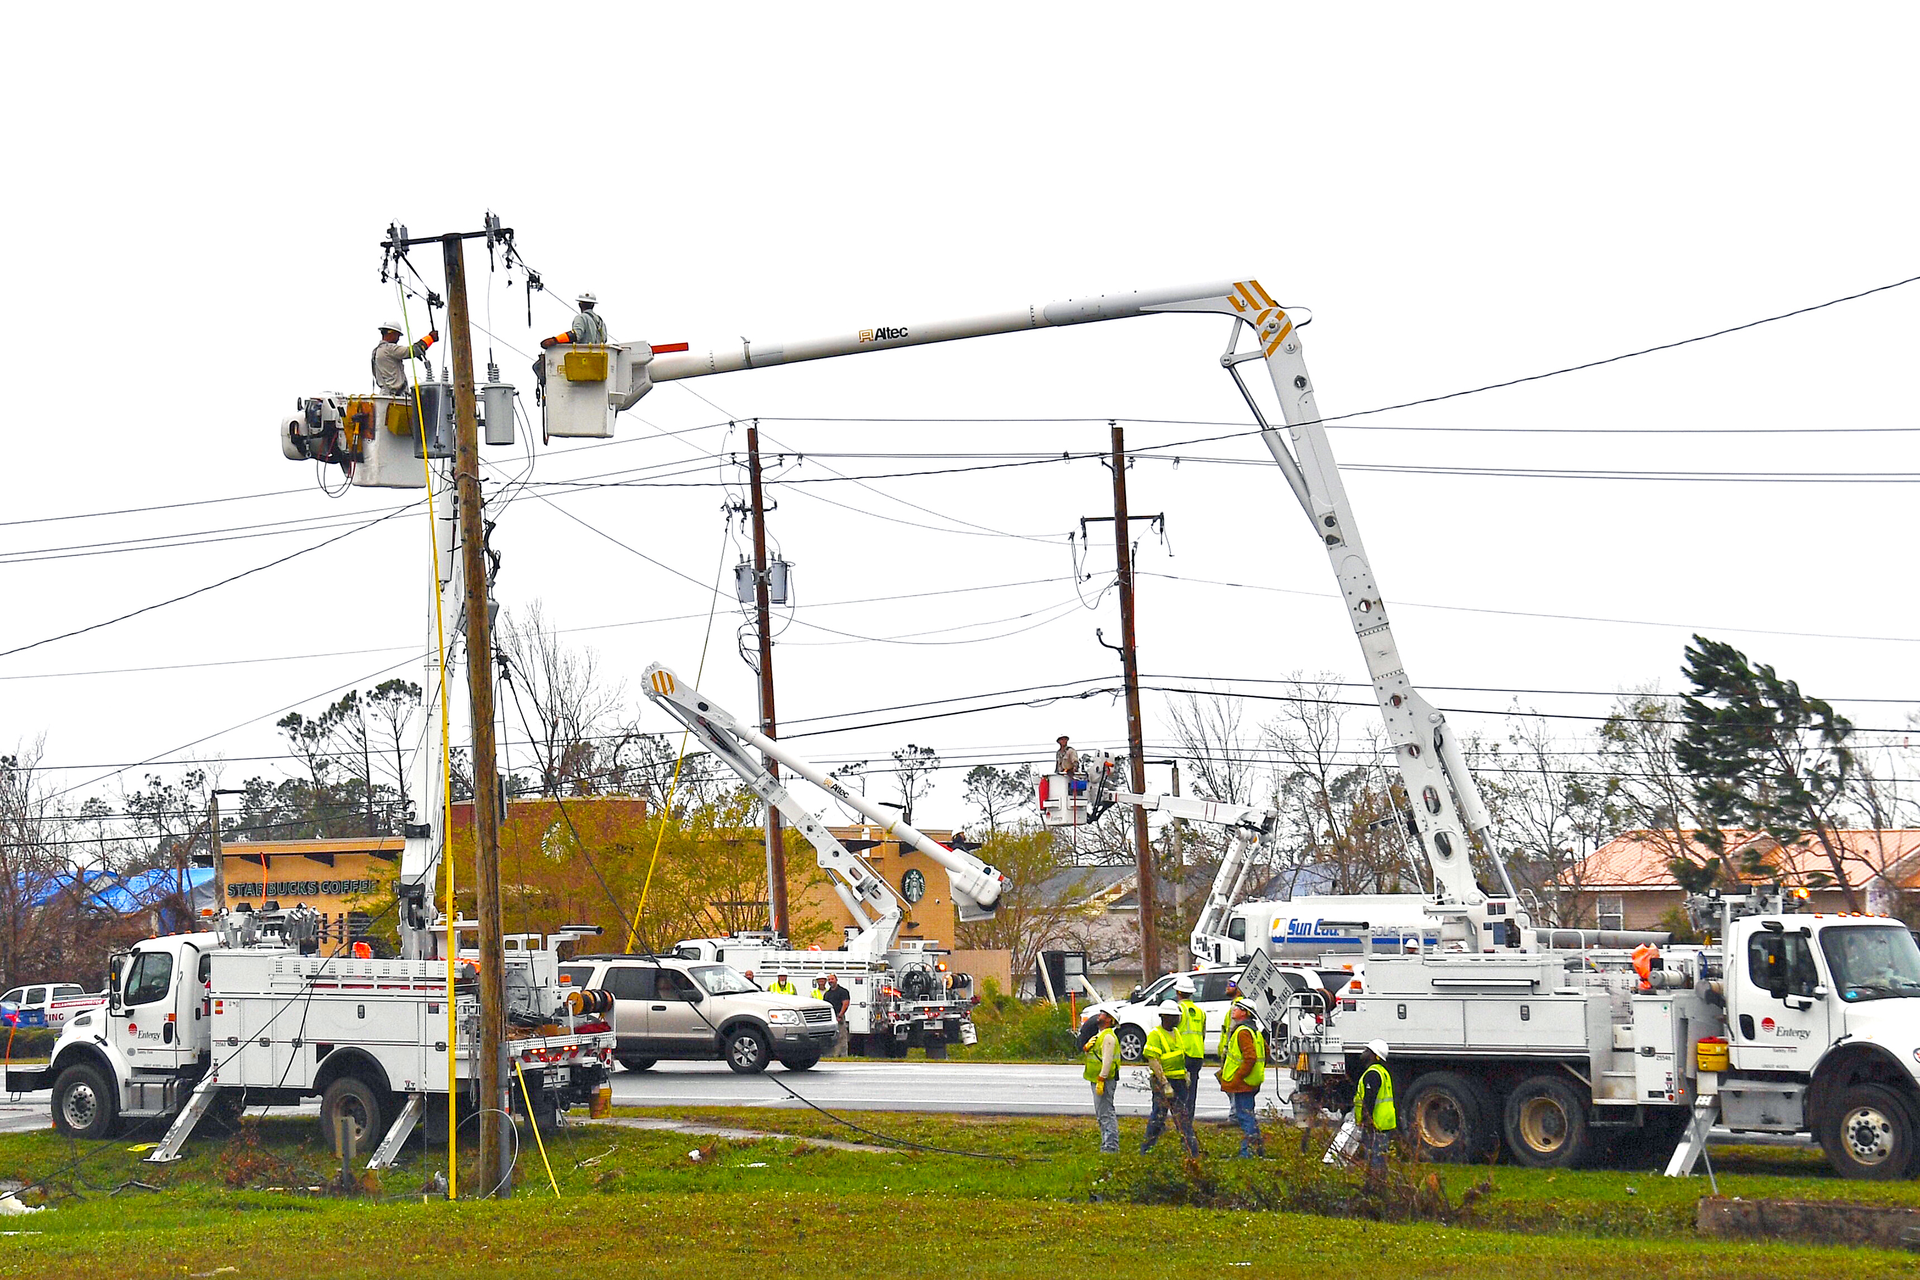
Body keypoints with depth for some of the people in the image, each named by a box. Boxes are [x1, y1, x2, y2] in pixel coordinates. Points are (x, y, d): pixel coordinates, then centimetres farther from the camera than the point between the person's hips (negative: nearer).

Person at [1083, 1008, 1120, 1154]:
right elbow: (1085, 1055, 23)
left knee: (1106, 1114, -12)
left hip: (1105, 1080, -11)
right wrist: (1086, 1048, -1)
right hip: (1097, 1081, 11)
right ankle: (1108, 1145, 17)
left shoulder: (1108, 1037, -12)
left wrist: (1101, 1080, -24)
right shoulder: (1099, 1035, 20)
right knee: (1101, 1115, 13)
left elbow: (1107, 1060, -19)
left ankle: (1111, 1147, -15)